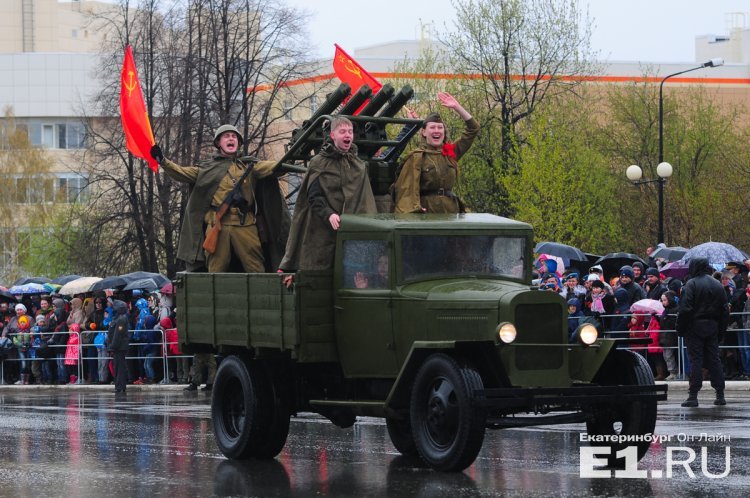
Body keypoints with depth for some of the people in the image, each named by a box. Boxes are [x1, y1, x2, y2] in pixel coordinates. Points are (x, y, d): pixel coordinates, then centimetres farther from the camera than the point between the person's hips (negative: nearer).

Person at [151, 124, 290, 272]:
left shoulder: (249, 165, 18)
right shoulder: (207, 167, 17)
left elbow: (272, 166, 8)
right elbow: (183, 173, 11)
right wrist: (163, 161, -1)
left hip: (245, 224, 0)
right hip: (217, 224, 0)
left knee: (257, 269, -5)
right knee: (217, 268, 0)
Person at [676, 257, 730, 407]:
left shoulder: (691, 284, -9)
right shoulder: (718, 285, 10)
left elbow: (685, 309, -16)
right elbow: (725, 310, 12)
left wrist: (680, 328, -9)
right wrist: (721, 328, 16)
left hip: (695, 327, -5)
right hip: (712, 327, 5)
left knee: (696, 360, -4)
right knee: (714, 359, 10)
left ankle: (693, 395, -6)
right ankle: (720, 394, 9)